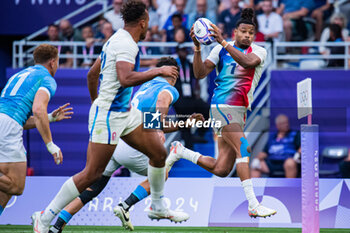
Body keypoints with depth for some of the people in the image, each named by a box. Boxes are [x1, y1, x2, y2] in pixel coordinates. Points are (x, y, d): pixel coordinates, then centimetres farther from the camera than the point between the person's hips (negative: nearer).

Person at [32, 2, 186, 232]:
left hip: (125, 112, 10)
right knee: (92, 174, -9)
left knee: (159, 153, 10)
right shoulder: (126, 44, -18)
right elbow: (125, 79, -34)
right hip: (108, 116, -10)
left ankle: (157, 207, 27)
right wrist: (158, 71, -25)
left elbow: (92, 74, 21)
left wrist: (96, 101, 34)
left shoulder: (116, 40, 13)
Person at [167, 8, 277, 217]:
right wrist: (198, 49, -16)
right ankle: (253, 204, -26)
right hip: (223, 106, -5)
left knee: (221, 169, 5)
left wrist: (223, 42, -26)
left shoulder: (259, 51, 6)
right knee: (243, 150, -22)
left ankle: (180, 152, 26)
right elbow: (200, 73, -2)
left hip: (239, 112, 5)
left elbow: (248, 62, -17)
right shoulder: (221, 50, 3)